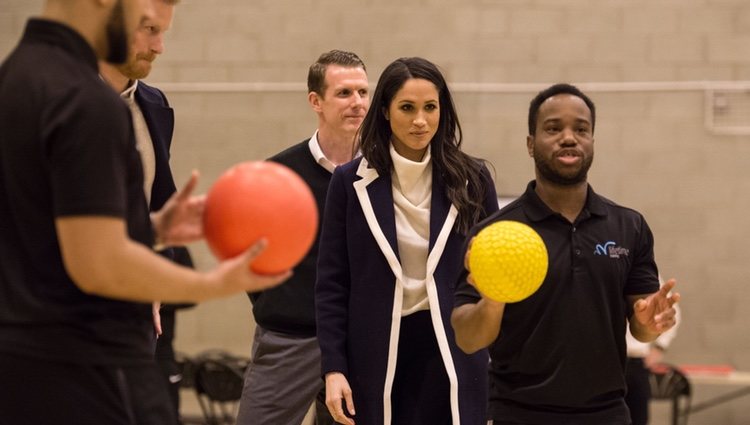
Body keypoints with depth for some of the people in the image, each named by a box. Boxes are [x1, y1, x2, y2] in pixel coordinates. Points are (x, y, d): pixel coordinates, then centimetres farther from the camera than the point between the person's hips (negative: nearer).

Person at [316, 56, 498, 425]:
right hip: (377, 355, 0)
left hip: (453, 355, 0)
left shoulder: (472, 179, 2)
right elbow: (331, 283, 2)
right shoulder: (351, 182, 1)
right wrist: (333, 368, -5)